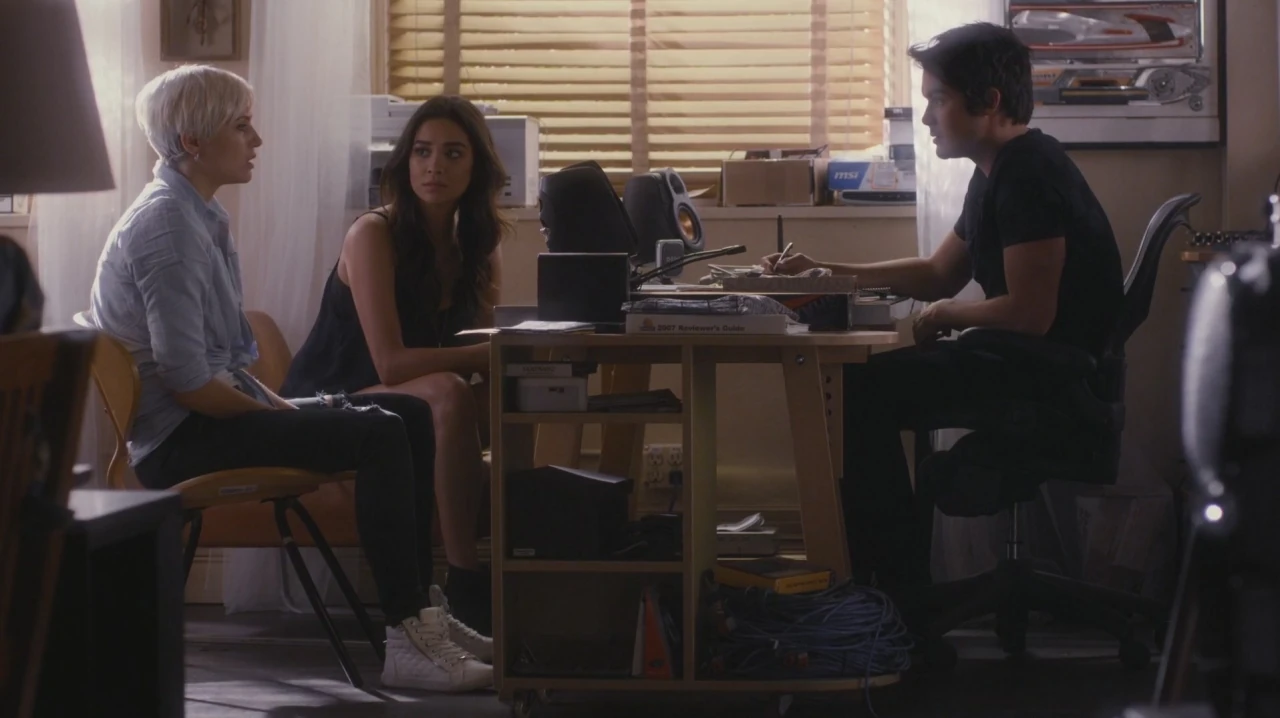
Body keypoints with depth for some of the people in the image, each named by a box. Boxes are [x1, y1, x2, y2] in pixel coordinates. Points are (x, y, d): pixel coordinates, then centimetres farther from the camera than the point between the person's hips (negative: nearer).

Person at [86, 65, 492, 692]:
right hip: (178, 440, -11)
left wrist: (275, 403, 7)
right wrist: (274, 414, -11)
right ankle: (407, 641, -22)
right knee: (381, 436, -23)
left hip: (211, 414, 11)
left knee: (410, 415, 6)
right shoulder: (168, 227, -17)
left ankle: (420, 609, 6)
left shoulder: (198, 217, 16)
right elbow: (187, 380, -23)